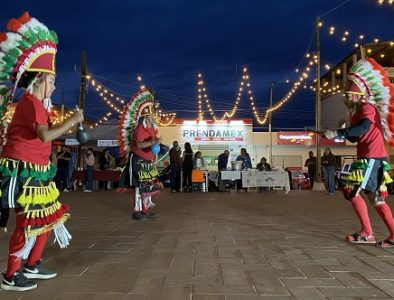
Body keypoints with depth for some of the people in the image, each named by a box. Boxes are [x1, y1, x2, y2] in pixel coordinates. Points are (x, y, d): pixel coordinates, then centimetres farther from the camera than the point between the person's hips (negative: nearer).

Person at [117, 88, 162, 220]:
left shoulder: (151, 128, 11)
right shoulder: (140, 127, -15)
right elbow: (138, 144, -29)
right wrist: (153, 142, -37)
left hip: (148, 161, 9)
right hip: (138, 160, -9)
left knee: (148, 185, 11)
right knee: (139, 186, -6)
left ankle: (145, 210, 19)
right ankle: (136, 211, 1)